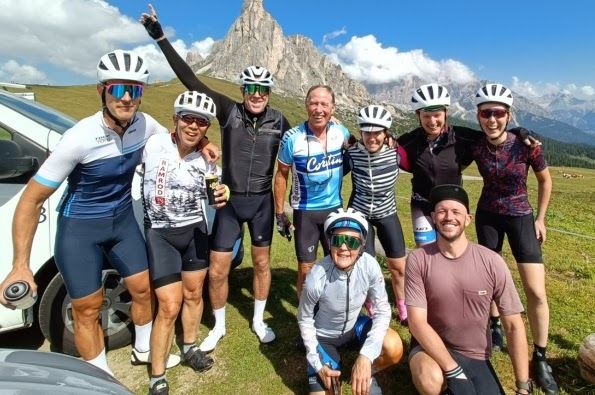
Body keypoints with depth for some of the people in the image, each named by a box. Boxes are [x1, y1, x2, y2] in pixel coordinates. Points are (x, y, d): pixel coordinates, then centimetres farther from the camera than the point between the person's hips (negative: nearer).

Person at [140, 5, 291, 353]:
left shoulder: (278, 121, -3)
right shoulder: (229, 111, -8)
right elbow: (191, 80, -12)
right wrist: (160, 37, -14)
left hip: (262, 202, 1)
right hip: (229, 201, -1)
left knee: (262, 263, 13)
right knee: (217, 271, 3)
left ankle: (259, 320, 35)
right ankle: (219, 326, 28)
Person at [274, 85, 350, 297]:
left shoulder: (341, 131, -8)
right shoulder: (292, 138, -16)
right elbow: (281, 174, -5)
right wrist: (280, 212, -3)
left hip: (335, 208, 3)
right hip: (305, 211, -3)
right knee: (306, 269, 5)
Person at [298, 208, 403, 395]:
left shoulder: (369, 265, -27)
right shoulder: (317, 278, -31)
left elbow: (382, 310, -17)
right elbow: (304, 319, -13)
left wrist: (366, 355, -28)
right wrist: (318, 365, -13)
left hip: (354, 326, 2)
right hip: (323, 337, -1)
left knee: (394, 349, -24)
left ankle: (367, 375, 10)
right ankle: (333, 375, 26)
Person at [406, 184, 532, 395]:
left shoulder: (492, 262, -11)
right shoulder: (418, 259, -15)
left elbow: (514, 326, -5)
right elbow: (417, 322, -18)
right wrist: (454, 373, -25)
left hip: (476, 357, 2)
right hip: (432, 347, -2)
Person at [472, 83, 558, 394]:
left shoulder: (526, 144, -19)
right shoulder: (475, 146, -14)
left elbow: (545, 181, -3)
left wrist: (540, 219, 0)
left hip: (521, 216, -1)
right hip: (487, 216, 2)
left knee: (536, 292, -7)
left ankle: (540, 359, 11)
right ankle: (494, 327, 37)